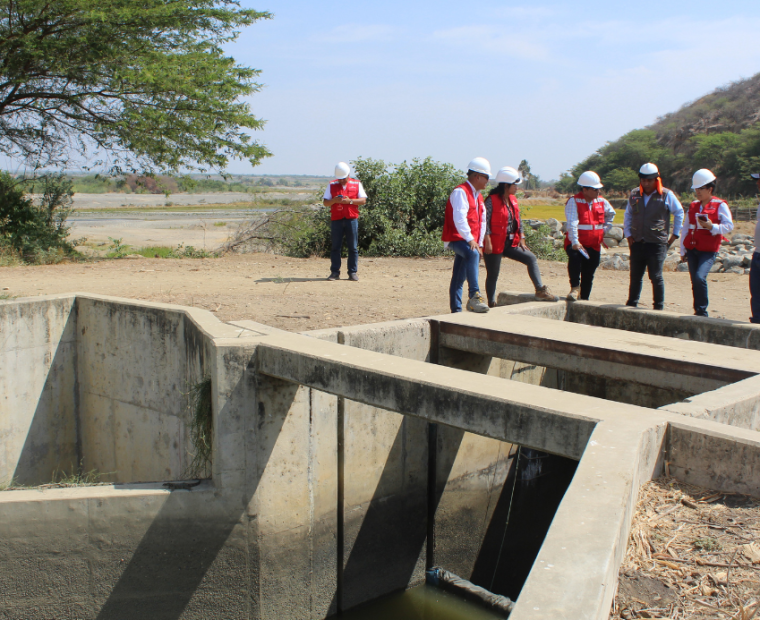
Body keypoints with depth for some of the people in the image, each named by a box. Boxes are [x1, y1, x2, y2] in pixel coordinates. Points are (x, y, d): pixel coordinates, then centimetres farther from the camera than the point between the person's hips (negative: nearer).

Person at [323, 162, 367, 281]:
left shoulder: (356, 184, 8)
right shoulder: (332, 185, 10)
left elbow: (363, 200, 3)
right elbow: (325, 202, 8)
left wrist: (350, 201, -11)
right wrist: (334, 200, -12)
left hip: (352, 219, -1)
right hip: (336, 219, 1)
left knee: (353, 247, 0)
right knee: (335, 247, 1)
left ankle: (353, 272, 6)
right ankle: (335, 272, 6)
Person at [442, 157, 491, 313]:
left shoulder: (478, 196, 20)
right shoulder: (461, 192, -11)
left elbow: (482, 221, 19)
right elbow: (459, 218, -23)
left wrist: (479, 244, 10)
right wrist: (470, 239, -28)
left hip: (470, 241, 9)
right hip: (456, 238, -9)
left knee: (459, 278, 10)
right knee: (472, 254, -35)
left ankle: (456, 310, 13)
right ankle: (474, 296, -40)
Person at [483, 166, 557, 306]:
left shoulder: (513, 200, 12)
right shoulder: (492, 200, -13)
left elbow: (518, 221, 17)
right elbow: (485, 222, -17)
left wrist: (521, 239, 11)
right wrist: (487, 242, -22)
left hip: (510, 244, 8)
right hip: (495, 245, -7)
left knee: (531, 258, -3)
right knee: (493, 276, 1)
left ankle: (540, 290, -3)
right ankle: (491, 304, 10)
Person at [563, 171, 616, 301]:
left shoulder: (601, 202, 10)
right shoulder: (574, 201, -8)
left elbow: (611, 213, 32)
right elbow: (572, 222, -21)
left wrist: (605, 229, 19)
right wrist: (574, 241, -33)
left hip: (594, 245, 5)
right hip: (576, 244, -5)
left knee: (588, 276, 6)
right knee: (575, 256, -35)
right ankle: (575, 288, -22)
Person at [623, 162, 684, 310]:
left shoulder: (666, 195, 0)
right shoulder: (634, 194, 10)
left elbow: (679, 213, 11)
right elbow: (628, 215, 20)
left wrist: (674, 235, 7)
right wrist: (628, 235, 11)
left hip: (657, 244, -4)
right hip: (637, 243, 4)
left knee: (656, 277, -4)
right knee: (635, 276, 8)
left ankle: (659, 307, 5)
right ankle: (631, 305, 15)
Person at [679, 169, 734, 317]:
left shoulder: (720, 205, -2)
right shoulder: (693, 206, 14)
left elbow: (729, 226, -6)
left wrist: (712, 227, -22)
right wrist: (683, 251, 14)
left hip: (708, 251, -5)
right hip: (692, 249, 5)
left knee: (700, 277, -21)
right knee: (695, 281, 4)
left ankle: (702, 311, -9)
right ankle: (698, 311, 15)